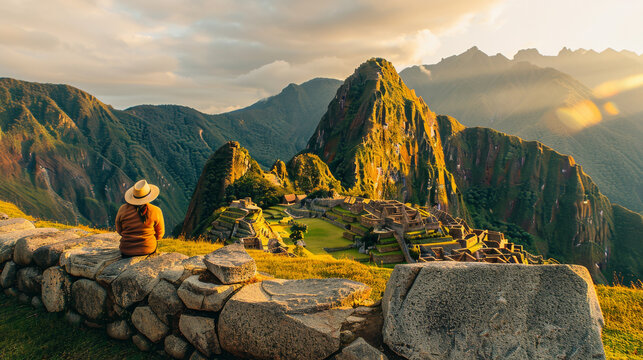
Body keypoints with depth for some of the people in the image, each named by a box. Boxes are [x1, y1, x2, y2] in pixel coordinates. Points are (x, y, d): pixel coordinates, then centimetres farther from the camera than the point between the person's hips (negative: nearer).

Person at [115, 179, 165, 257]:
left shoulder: (123, 209, -10)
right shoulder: (156, 211, -14)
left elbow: (119, 231, 4)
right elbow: (159, 234, -3)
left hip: (126, 251, 1)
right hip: (148, 250, -1)